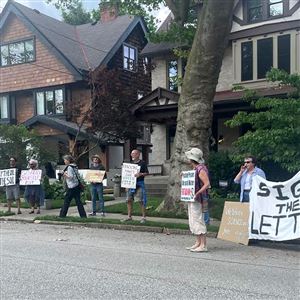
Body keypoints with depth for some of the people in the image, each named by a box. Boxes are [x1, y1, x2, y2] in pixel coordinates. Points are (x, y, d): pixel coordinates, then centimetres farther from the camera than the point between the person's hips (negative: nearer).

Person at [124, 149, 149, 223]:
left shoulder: (142, 163, -2)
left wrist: (141, 174, -23)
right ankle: (129, 216, 15)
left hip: (139, 184, -6)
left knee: (141, 201, -6)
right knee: (129, 200, 5)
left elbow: (147, 173, -5)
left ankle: (143, 217, 1)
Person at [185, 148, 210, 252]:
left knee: (198, 221, -7)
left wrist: (197, 193, -28)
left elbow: (207, 184, -23)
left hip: (198, 200, -10)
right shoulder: (194, 169, 15)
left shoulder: (201, 169, -15)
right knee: (193, 222, 14)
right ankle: (198, 243, 22)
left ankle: (203, 245, -1)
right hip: (191, 200, 10)